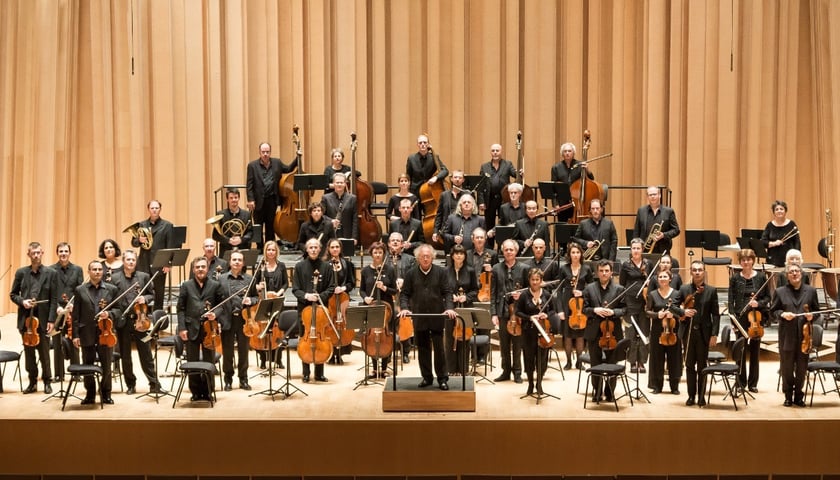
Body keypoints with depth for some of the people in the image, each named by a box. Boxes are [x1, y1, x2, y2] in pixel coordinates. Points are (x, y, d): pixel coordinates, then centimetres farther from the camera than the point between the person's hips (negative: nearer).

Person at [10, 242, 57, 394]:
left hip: (43, 318, -2)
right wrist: (22, 301, -10)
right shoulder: (21, 272, 6)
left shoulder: (50, 273, -1)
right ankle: (32, 382, 16)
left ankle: (47, 382, 14)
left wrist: (51, 320, -9)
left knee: (44, 352, 3)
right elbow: (13, 294, 12)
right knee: (29, 352, 8)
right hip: (26, 318, 2)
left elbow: (53, 299, -3)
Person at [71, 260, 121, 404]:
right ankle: (90, 394, 20)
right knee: (87, 365, 7)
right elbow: (76, 315, 2)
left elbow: (118, 309, 6)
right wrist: (75, 335, -3)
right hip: (87, 333, 0)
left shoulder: (111, 289, 5)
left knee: (106, 366, 4)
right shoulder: (80, 290, 4)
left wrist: (109, 314, -16)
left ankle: (106, 393, 19)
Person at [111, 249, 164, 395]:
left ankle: (154, 384, 7)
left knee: (146, 354, 2)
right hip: (122, 322, 0)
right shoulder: (115, 278, 2)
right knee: (125, 356, 8)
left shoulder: (144, 277, 5)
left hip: (140, 320, 0)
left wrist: (145, 298, -10)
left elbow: (152, 295, 11)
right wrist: (115, 316, -8)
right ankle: (130, 385, 19)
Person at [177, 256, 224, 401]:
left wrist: (216, 315, -14)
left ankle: (208, 391, 15)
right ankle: (196, 392, 16)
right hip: (192, 329, 0)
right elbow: (181, 308, 2)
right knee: (192, 362, 6)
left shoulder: (215, 285, 4)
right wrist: (182, 327, -6)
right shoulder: (186, 286, 4)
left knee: (209, 362, 5)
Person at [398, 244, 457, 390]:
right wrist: (404, 308, -13)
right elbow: (405, 294, 4)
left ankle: (442, 378, 9)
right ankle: (427, 377, 18)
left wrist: (449, 308, -17)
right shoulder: (411, 273, 2)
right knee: (423, 349, 8)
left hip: (437, 316, -1)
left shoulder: (441, 272, -1)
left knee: (439, 348, 1)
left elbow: (447, 292, -2)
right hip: (419, 317, 2)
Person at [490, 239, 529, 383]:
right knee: (504, 344, 7)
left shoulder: (523, 268, 1)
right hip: (502, 311, 2)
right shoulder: (496, 268, 5)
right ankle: (506, 371, 17)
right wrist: (493, 313, -3)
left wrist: (520, 295, -15)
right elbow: (493, 293, 3)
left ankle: (517, 372, 13)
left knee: (517, 344, 4)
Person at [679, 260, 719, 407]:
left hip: (704, 333, -1)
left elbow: (715, 314, -1)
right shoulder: (684, 289, 3)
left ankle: (701, 396, 14)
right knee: (690, 365, 7)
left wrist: (714, 334, -8)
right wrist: (683, 312, -13)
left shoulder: (712, 290, 0)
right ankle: (691, 395, 15)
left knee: (702, 366, 6)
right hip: (688, 332, 1)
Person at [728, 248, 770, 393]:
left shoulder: (761, 277, 2)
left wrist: (758, 303, -15)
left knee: (755, 351, 6)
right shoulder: (735, 278, 1)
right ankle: (741, 382, 11)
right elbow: (731, 300, 0)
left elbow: (767, 297, 5)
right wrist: (733, 319, -9)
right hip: (740, 318, 0)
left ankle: (753, 383, 14)